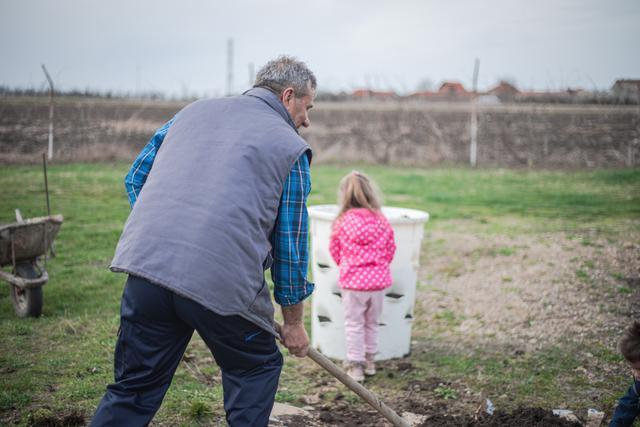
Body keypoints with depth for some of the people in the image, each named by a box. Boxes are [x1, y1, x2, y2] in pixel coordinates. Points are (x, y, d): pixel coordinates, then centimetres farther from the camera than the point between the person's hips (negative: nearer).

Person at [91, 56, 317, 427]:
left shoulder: (195, 110, 21)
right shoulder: (291, 147, 8)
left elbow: (135, 178, 21)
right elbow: (291, 245, 8)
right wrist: (293, 324, 18)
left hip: (145, 263, 4)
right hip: (223, 281, -4)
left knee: (134, 388, 14)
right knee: (256, 369, 21)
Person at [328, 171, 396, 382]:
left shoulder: (342, 222, -8)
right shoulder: (382, 221, -3)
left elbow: (335, 251, 4)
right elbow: (390, 251, 6)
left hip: (353, 280, -3)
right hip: (378, 279, 3)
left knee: (354, 325, 8)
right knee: (371, 324, 18)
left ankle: (355, 365, 9)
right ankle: (369, 361, 29)